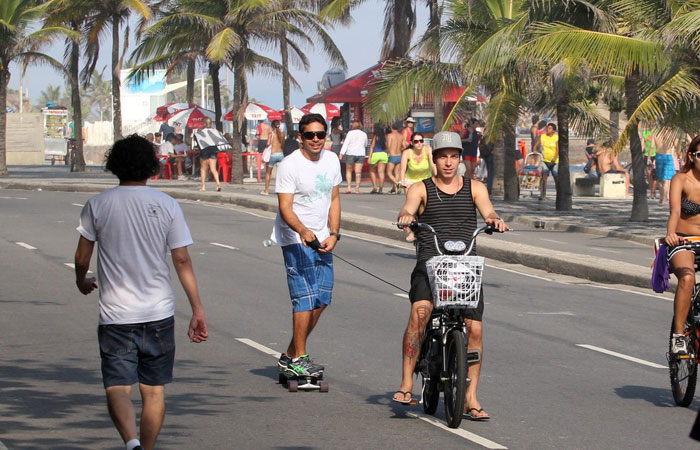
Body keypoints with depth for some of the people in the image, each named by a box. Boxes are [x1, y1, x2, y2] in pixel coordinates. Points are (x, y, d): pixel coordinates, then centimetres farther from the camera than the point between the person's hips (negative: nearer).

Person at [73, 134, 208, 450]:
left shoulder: (97, 205, -3)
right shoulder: (166, 205, -2)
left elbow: (82, 259, 4)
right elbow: (182, 261, -3)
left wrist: (82, 282, 27)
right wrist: (198, 311, 2)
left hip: (115, 315, -1)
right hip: (159, 312, 1)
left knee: (117, 389, -4)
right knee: (154, 391, 13)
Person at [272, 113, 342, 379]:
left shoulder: (331, 160, 8)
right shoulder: (290, 165, -13)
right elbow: (285, 208, -18)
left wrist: (333, 234, 2)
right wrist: (303, 231, -35)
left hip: (322, 240, 7)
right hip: (296, 240, -7)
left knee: (321, 300, 7)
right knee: (305, 299, -13)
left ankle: (290, 355, 18)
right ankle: (298, 359, -5)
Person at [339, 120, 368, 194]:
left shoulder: (350, 133, -4)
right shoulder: (364, 134, 6)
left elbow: (346, 143, -9)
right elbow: (365, 145, 19)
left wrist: (341, 153, -10)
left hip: (351, 153, -2)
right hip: (361, 154, 2)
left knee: (348, 171, 8)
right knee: (358, 172, 2)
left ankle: (349, 187, -2)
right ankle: (357, 189, -1)